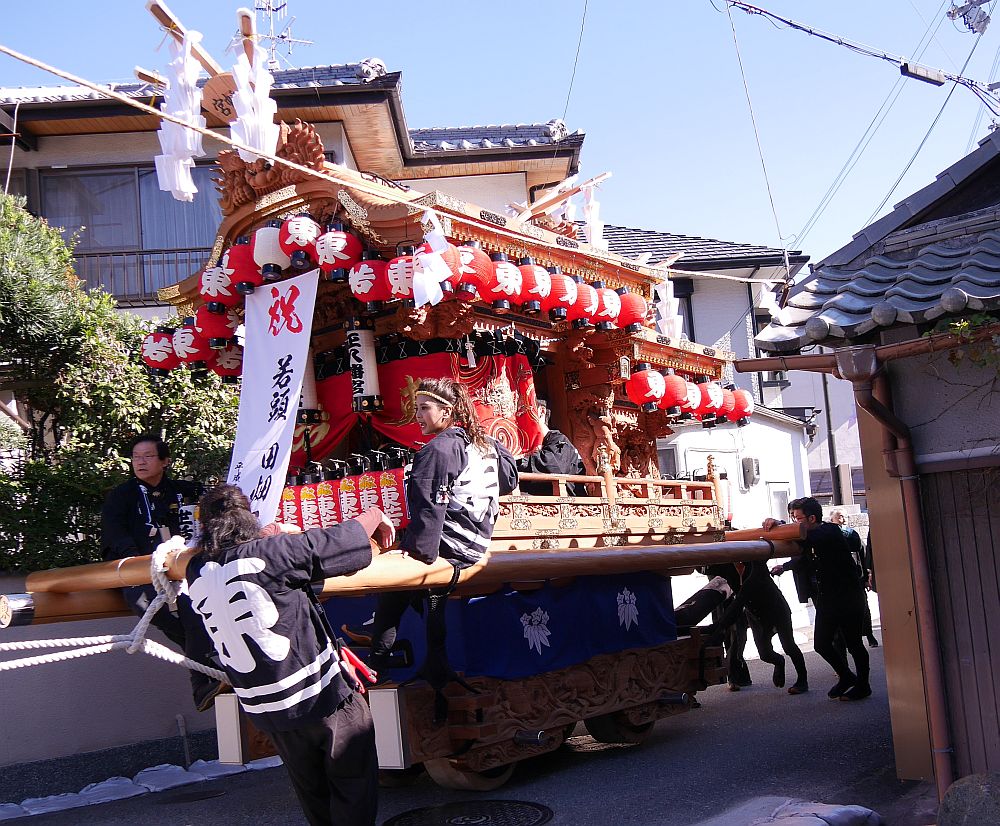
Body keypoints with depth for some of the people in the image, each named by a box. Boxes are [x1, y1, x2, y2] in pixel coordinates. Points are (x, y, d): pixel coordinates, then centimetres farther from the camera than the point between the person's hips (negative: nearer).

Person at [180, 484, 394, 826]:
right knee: (353, 784, 13)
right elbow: (359, 527, -12)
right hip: (321, 696, -6)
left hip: (264, 711, 6)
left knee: (311, 792, 24)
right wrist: (377, 516, 10)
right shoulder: (270, 553, -19)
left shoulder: (198, 574, -3)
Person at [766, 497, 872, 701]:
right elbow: (803, 558, 27)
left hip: (847, 598, -8)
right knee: (821, 644, 7)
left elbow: (808, 538, -36)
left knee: (853, 643, 3)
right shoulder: (809, 538, 9)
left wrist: (779, 525, -42)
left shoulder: (830, 532, -16)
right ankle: (846, 677, 27)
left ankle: (863, 685, 20)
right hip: (826, 600, 8)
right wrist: (784, 566, 12)